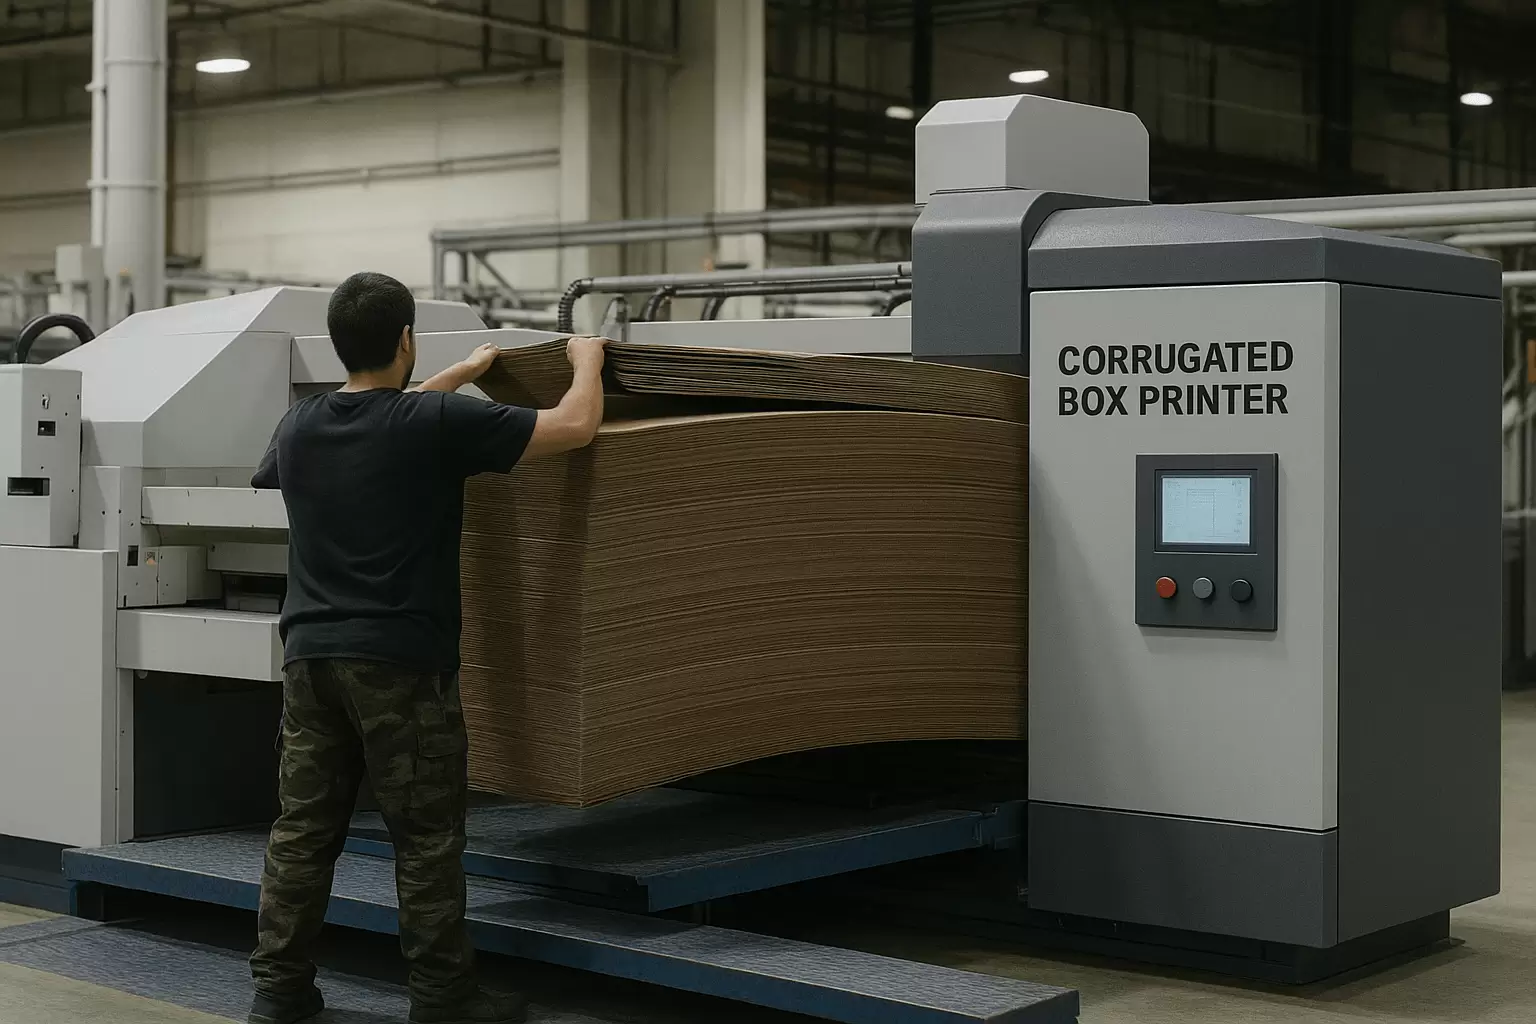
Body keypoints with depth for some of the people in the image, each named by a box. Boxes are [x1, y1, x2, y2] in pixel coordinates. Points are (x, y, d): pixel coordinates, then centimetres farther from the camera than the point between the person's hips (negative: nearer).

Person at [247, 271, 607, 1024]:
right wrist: (587, 360, 13)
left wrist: (460, 376, 41)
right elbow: (576, 426, -6)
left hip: (310, 655, 6)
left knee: (304, 828, 10)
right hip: (399, 662, -6)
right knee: (426, 838, 1)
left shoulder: (299, 426, 9)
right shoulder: (437, 424, -10)